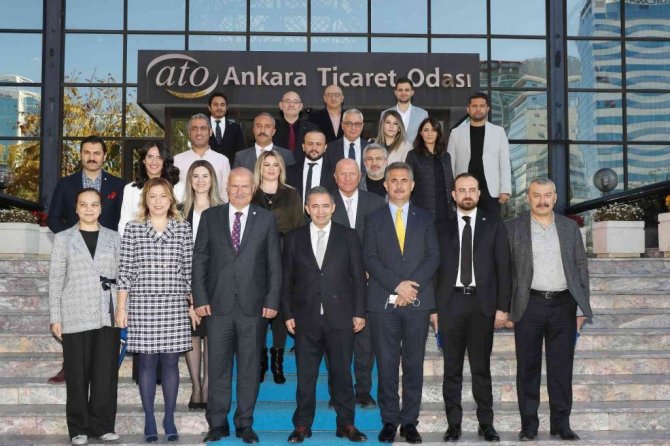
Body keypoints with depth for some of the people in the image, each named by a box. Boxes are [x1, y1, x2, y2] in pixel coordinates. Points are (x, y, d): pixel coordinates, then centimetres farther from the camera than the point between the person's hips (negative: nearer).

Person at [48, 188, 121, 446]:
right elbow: (55, 280, 4)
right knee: (78, 375, 2)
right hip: (76, 316, -1)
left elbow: (121, 275, 9)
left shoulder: (113, 238, 10)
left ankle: (103, 425, 11)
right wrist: (56, 317, -2)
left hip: (107, 315, 1)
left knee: (106, 373, 1)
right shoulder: (63, 239, 7)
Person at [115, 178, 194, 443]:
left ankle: (169, 419, 16)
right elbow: (125, 271, 3)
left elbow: (188, 269, 8)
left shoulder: (183, 229, 6)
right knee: (147, 362, 4)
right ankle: (149, 420, 15)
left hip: (174, 306, 1)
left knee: (170, 361, 4)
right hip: (142, 304, -1)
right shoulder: (133, 229, 3)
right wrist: (121, 307, 0)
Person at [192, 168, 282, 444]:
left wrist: (272, 301, -3)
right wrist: (200, 298, -3)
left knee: (250, 367, 6)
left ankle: (245, 424, 17)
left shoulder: (266, 219, 7)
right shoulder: (210, 217, 8)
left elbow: (274, 263, 5)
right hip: (218, 304, 0)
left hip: (254, 306, 0)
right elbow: (199, 260, 5)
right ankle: (217, 423, 17)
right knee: (218, 366, 5)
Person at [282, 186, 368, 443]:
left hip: (340, 318, 0)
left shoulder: (348, 237, 5)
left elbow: (358, 278, 4)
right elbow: (287, 280, 8)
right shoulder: (294, 239, 7)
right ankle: (302, 425, 16)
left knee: (342, 374, 6)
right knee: (305, 375, 6)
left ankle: (346, 424, 17)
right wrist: (288, 314, 1)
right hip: (306, 319, 1)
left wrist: (359, 313, -2)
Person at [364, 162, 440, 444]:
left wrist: (413, 285, -12)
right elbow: (370, 258, -1)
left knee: (414, 364, 4)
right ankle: (390, 420, 12)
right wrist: (397, 285, -13)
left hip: (418, 301, 1)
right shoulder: (374, 219, 9)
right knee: (386, 365, 3)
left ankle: (410, 421, 13)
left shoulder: (425, 218, 12)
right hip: (383, 302, -1)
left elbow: (433, 256, 3)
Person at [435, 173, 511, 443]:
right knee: (452, 369, 4)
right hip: (451, 302, 1)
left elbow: (503, 268, 4)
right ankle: (453, 424, 11)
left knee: (481, 368, 5)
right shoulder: (443, 228, 8)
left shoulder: (493, 226, 7)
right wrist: (433, 307, 0)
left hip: (482, 304, 0)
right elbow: (436, 268, 6)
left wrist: (502, 307, -2)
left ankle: (486, 424, 14)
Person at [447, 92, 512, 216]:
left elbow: (505, 163, 4)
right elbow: (450, 163, 7)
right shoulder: (456, 132, 8)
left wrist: (505, 190, -4)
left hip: (491, 191, 0)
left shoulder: (498, 132, 7)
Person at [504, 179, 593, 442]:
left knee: (562, 368, 5)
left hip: (563, 304, 2)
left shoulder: (570, 228, 10)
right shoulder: (513, 228, 3)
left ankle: (561, 424, 15)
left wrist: (581, 309, 5)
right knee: (528, 368, 3)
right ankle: (529, 425, 13)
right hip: (529, 305, -2)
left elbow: (581, 267, 10)